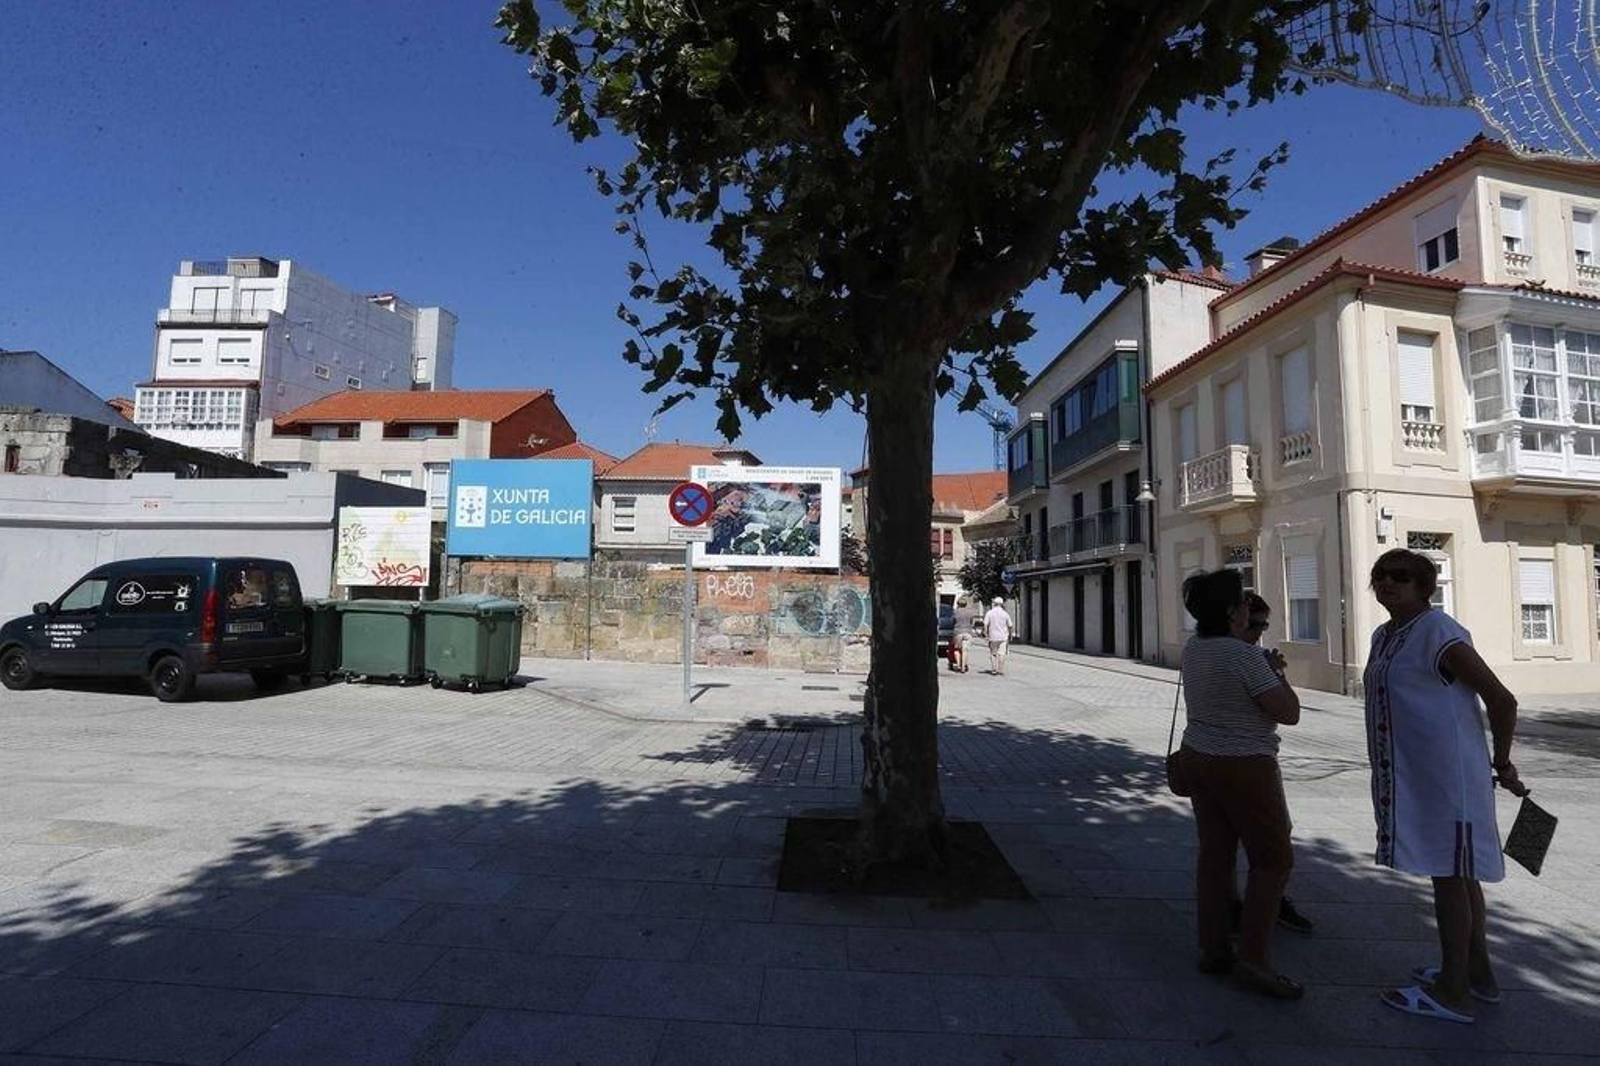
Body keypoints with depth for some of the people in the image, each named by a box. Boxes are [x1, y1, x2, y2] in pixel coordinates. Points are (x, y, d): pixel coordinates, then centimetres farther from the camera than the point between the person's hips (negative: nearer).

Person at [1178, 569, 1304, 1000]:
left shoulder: (1193, 648, 4)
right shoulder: (1245, 655, -21)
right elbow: (1289, 713, -17)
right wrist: (1278, 674, -1)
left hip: (1198, 756, 8)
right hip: (1242, 767, -8)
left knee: (1214, 854, 13)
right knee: (1273, 860, 4)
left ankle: (1212, 949, 20)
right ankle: (1253, 959, 6)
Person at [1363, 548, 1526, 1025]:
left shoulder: (1439, 633, -16)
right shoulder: (1384, 636, 11)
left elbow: (1502, 700, -14)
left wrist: (1501, 764, -5)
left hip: (1446, 773, -9)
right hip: (1411, 776, 9)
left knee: (1449, 874, 1)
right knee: (1455, 871, 19)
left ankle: (1453, 992, 13)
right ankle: (1478, 973, 35)